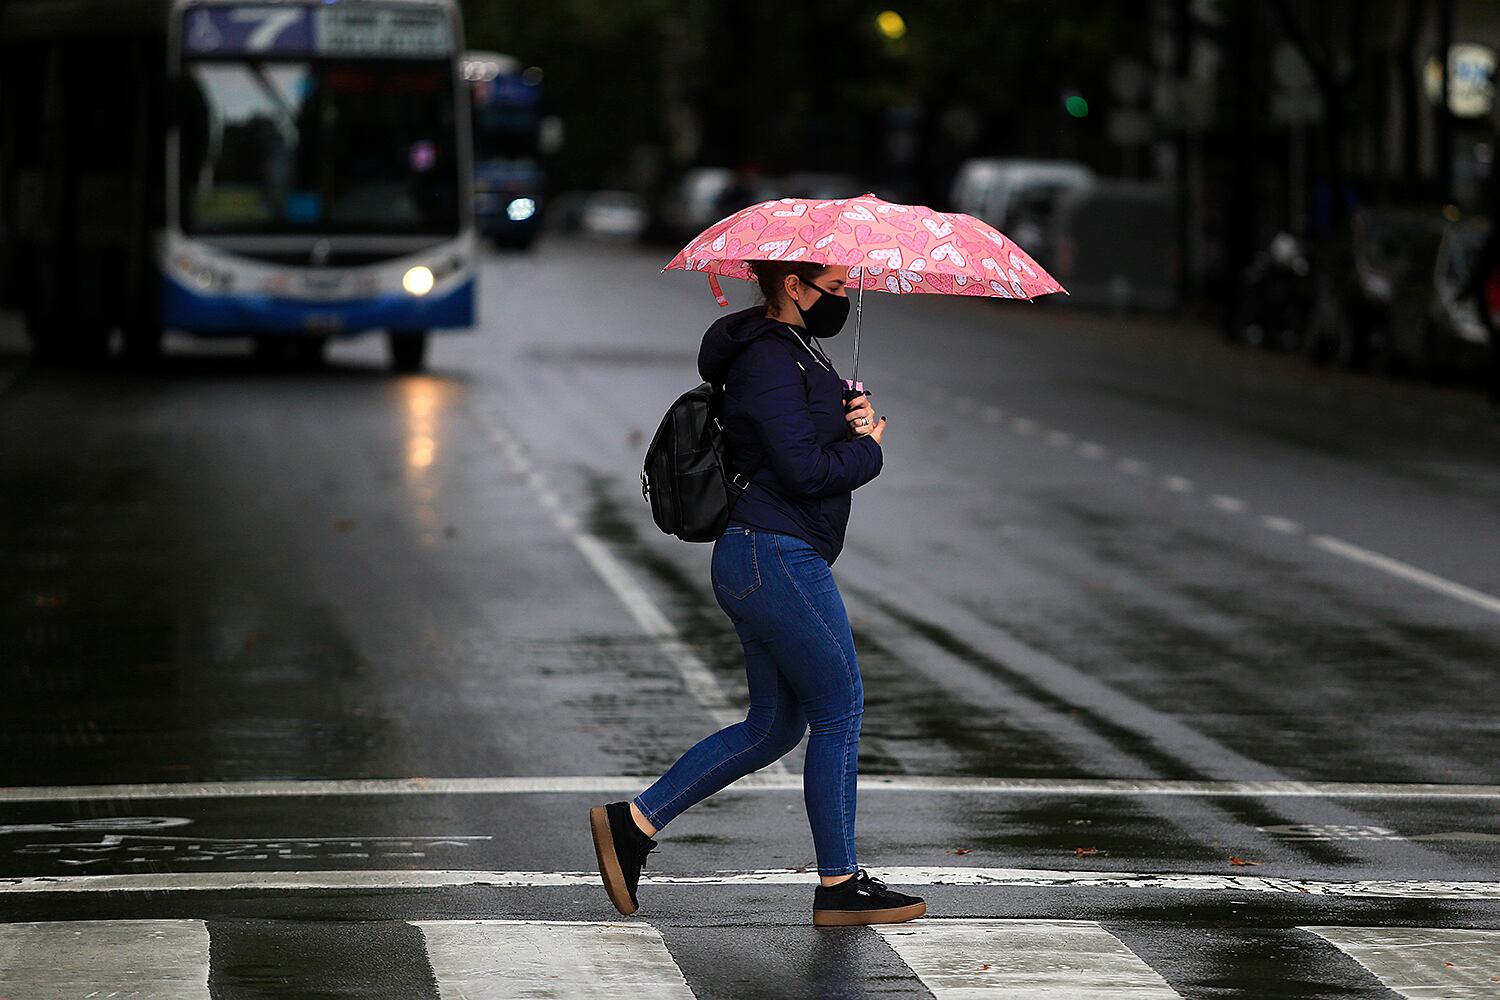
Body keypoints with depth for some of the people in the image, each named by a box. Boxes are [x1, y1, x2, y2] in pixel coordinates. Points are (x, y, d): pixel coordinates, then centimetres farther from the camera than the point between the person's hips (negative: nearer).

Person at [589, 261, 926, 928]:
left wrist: (859, 416, -1)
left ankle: (634, 823, 14)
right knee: (839, 711, -1)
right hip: (779, 558, -11)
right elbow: (804, 469, -22)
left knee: (774, 726, 15)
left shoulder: (794, 349, 17)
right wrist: (868, 447, -6)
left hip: (753, 562, 11)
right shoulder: (771, 361, -16)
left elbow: (823, 428, 20)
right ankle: (840, 886, 6)